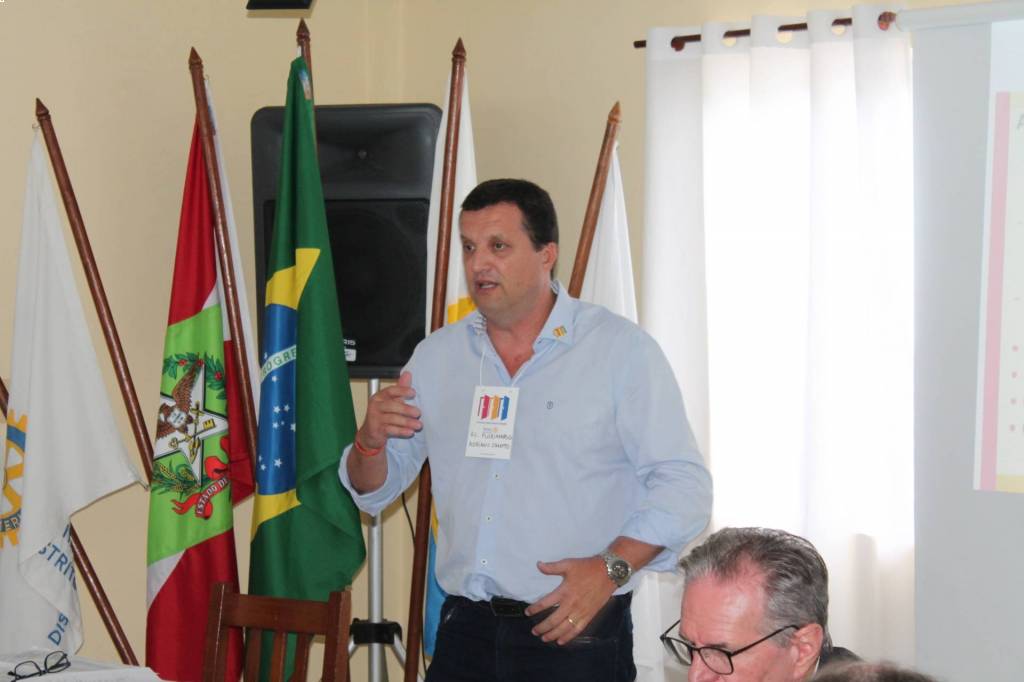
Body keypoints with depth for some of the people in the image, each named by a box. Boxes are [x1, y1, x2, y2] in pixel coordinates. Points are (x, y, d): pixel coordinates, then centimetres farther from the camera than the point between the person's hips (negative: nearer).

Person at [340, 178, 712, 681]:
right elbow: (373, 491, 15)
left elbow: (683, 485, -9)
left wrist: (611, 567, -21)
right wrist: (370, 442, -6)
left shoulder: (621, 350, -3)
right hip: (465, 634, 4)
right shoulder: (436, 355, 10)